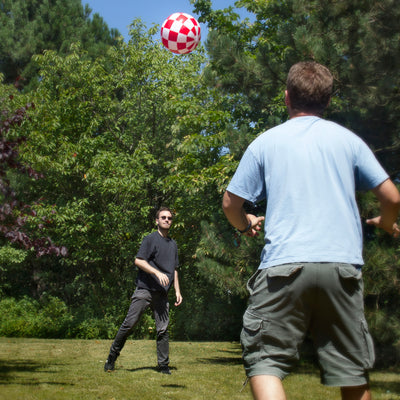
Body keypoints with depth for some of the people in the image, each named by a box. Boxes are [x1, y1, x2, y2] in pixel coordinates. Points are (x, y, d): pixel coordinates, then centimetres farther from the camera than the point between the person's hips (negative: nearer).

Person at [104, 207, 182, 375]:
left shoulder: (173, 244, 20)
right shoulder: (150, 239, 1)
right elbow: (138, 261, -9)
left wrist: (177, 291, 16)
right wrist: (158, 273, -17)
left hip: (162, 293, 5)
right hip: (144, 289, -5)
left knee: (163, 330, 2)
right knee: (129, 324, -7)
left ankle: (163, 365, 9)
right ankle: (113, 355, 8)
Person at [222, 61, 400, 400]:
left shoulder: (265, 142, 8)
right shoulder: (348, 139, 11)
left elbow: (231, 202, 8)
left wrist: (245, 224, 30)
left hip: (283, 266, -2)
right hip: (343, 265, 2)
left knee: (264, 362, 0)